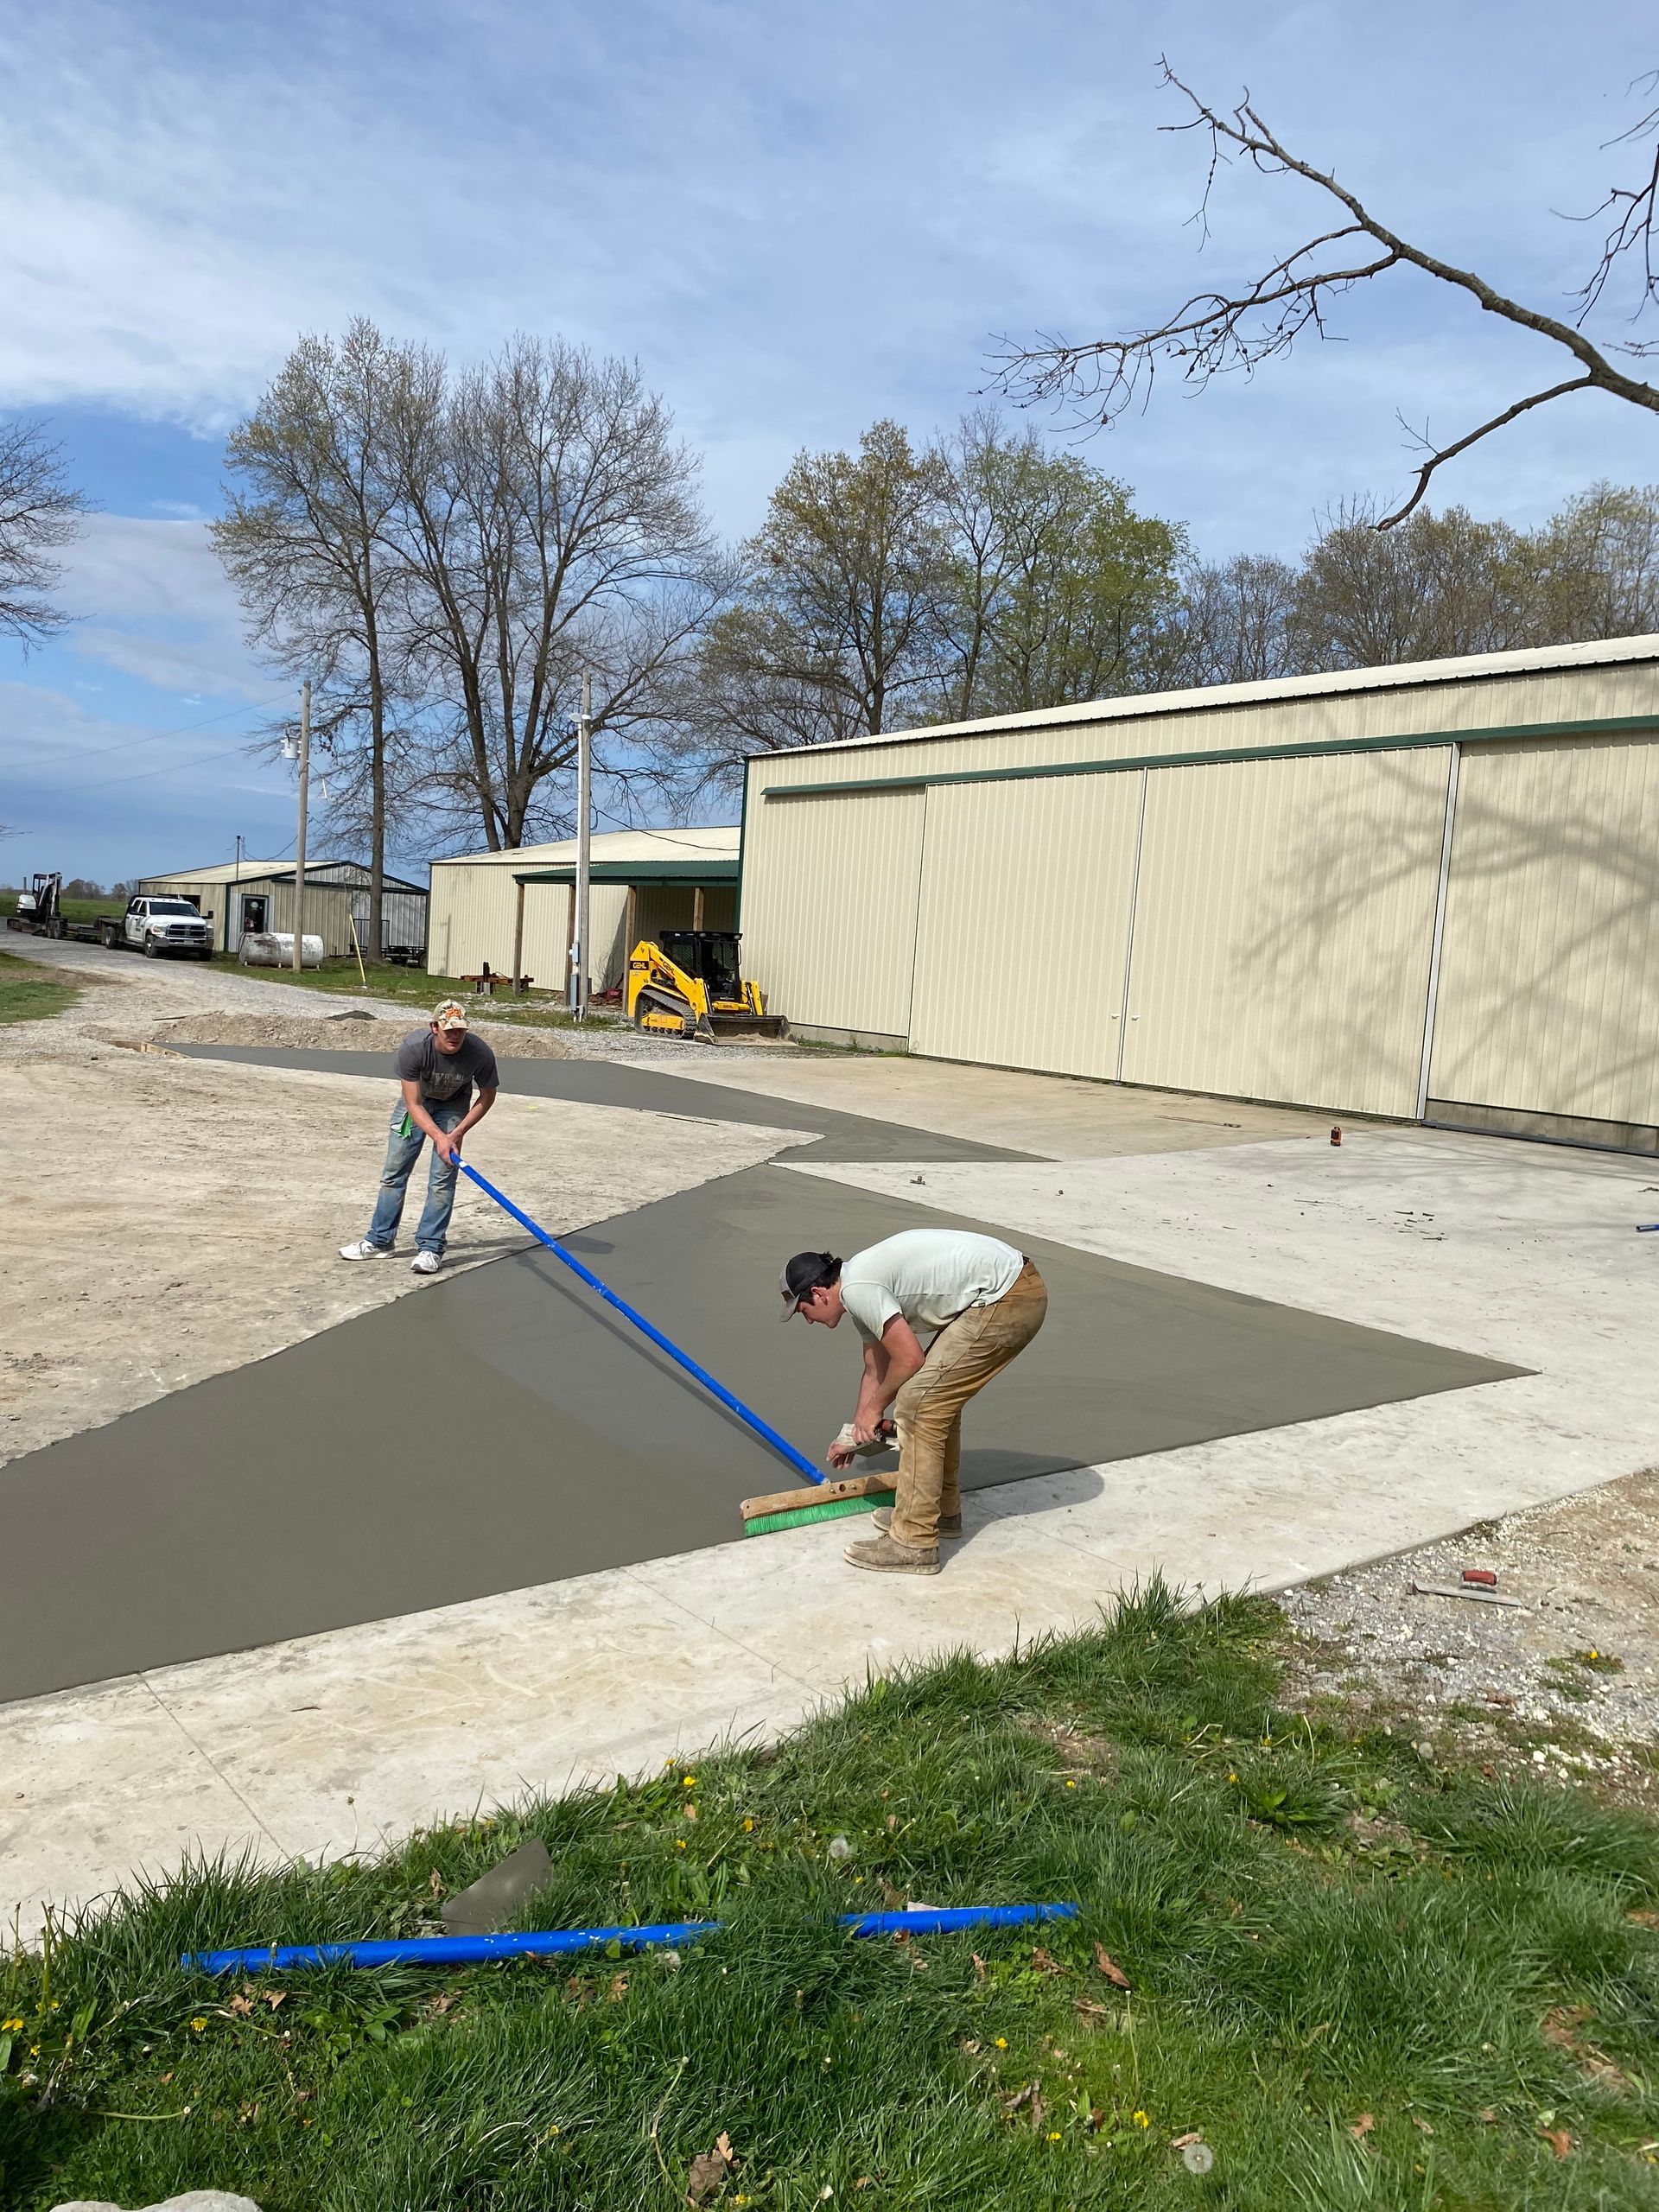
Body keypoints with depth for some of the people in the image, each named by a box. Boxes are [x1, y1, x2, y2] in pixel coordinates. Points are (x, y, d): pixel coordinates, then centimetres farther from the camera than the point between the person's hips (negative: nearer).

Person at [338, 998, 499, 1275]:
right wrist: (439, 1137, -38)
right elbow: (413, 1104, -27)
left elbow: (487, 1097, -13)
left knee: (442, 1178, -10)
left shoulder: (480, 1054, -32)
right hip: (417, 1100, 1)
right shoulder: (412, 1048, -35)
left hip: (453, 1106, -1)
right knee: (394, 1173, 3)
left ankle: (430, 1248, -2)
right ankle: (379, 1241, 17)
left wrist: (457, 1133, -18)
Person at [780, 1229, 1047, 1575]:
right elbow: (876, 1370, 31)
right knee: (938, 1396, 21)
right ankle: (942, 1510, 34)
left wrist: (874, 1408, 6)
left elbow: (909, 1359, -11)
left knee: (918, 1403, -6)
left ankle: (914, 1543, 0)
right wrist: (855, 1434, 40)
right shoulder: (863, 1286, 18)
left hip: (1006, 1300, -10)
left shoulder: (857, 1289, -12)